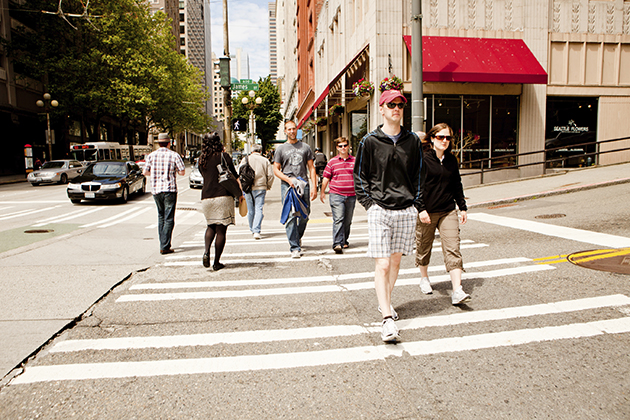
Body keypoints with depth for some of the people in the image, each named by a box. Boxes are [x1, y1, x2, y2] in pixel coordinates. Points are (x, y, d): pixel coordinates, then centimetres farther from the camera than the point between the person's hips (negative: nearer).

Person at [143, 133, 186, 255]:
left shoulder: (151, 156, 4)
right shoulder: (174, 155, -5)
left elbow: (145, 172, 4)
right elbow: (182, 172, -6)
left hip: (156, 190, 4)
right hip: (170, 190, -4)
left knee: (161, 217, 17)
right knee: (169, 219, -2)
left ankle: (163, 244, 20)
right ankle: (165, 247, -7)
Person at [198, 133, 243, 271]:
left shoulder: (201, 159, 9)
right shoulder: (223, 156, -2)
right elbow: (234, 176, -3)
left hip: (206, 196, 4)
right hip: (223, 196, -4)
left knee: (210, 226, 21)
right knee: (221, 229, 2)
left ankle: (206, 251, -3)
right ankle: (216, 262, 4)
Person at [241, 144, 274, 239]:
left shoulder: (246, 159, 4)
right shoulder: (265, 160, 4)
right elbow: (270, 175, 1)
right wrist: (268, 186, 13)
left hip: (248, 188, 1)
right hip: (261, 188, -1)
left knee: (250, 210, 13)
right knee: (259, 209, -3)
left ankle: (252, 229, 27)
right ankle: (256, 231, -16)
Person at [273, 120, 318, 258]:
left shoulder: (305, 147, 12)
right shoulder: (281, 148, 9)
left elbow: (311, 168, 10)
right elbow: (276, 169, 7)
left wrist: (314, 186, 0)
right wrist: (288, 179, -9)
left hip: (304, 185, 2)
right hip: (287, 185, -2)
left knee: (304, 216, 5)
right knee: (291, 216, -9)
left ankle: (297, 237, 33)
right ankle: (295, 248, -6)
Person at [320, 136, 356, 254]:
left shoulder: (355, 161, 9)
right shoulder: (332, 162, 4)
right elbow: (326, 177, 8)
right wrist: (322, 192, 10)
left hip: (351, 195, 3)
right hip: (336, 195, -3)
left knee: (347, 220, 12)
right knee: (338, 219, -12)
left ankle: (344, 241, 28)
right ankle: (337, 244, -15)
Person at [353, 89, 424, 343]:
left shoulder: (413, 141, 9)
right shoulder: (369, 141, 1)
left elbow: (418, 176, 15)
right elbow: (359, 176, 6)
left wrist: (417, 204, 7)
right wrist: (368, 203, -4)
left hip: (406, 210, 3)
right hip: (379, 210, -3)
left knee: (396, 260, 13)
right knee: (382, 265, -8)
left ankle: (385, 301, 34)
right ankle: (387, 319, -7)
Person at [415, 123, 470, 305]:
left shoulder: (452, 160, 10)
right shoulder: (422, 158, -7)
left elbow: (457, 185, 18)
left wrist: (463, 207, 17)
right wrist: (420, 209, -17)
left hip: (448, 211, 4)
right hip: (426, 212, -3)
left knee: (453, 249, -8)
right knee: (424, 247, 12)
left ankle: (457, 291, -10)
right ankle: (424, 278, 38)